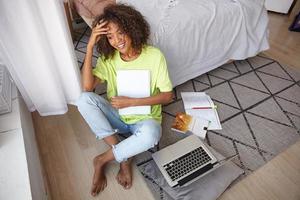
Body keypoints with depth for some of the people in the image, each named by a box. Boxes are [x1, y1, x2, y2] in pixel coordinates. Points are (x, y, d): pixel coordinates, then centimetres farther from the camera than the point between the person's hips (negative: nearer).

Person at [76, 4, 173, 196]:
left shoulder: (154, 55, -15)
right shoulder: (108, 57, -6)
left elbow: (167, 95, -13)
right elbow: (87, 87, -18)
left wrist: (131, 102, -21)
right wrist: (90, 46, -23)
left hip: (144, 118, -3)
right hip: (117, 116, 3)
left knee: (150, 135, -39)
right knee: (84, 100, -24)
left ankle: (103, 160, -10)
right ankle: (124, 159, -15)